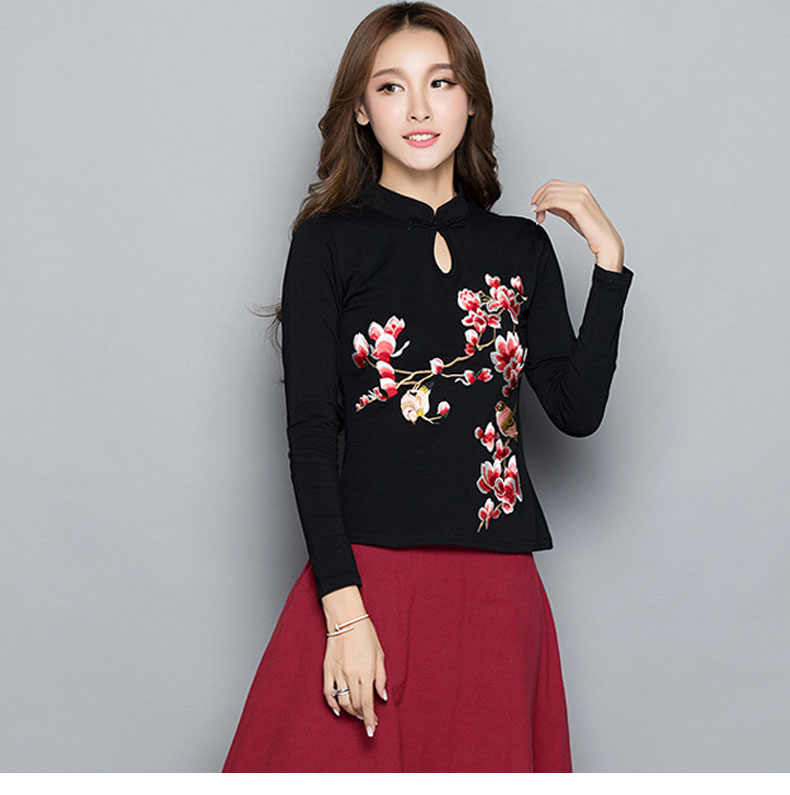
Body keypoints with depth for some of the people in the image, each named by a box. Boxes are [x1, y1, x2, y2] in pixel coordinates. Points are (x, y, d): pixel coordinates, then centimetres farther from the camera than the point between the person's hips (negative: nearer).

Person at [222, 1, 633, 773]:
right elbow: (309, 434, -6)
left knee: (483, 761, 10)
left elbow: (577, 410, 1)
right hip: (367, 579, -3)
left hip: (497, 592, 3)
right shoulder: (329, 243, 0)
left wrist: (609, 259, -2)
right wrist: (345, 611, -14)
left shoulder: (521, 247, 9)